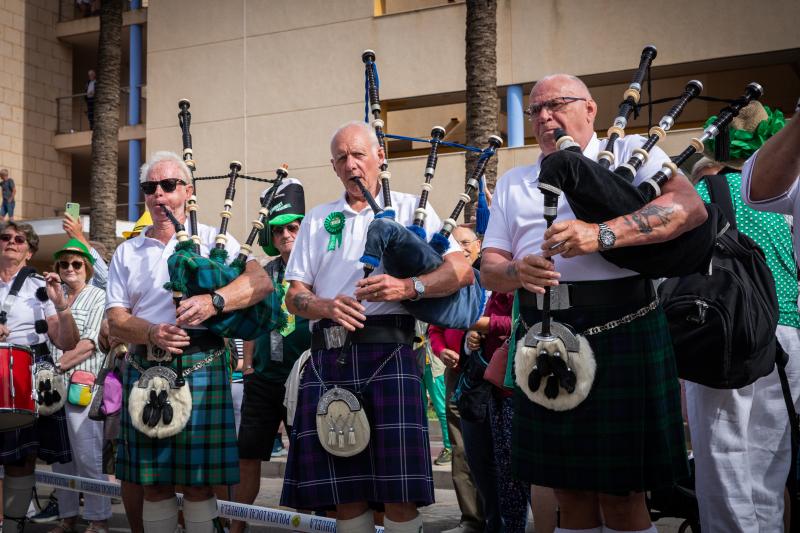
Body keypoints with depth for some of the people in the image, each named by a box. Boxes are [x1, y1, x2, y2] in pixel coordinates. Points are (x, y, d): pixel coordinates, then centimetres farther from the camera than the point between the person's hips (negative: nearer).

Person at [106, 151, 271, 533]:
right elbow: (115, 319, 8)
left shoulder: (212, 239, 6)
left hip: (201, 368, -3)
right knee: (154, 483, 8)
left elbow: (261, 281, -7)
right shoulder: (127, 253, 15)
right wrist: (152, 334, -14)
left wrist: (213, 301, -25)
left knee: (198, 481, -1)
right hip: (144, 369, 3)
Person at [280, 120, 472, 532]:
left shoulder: (410, 208, 9)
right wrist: (327, 307, -9)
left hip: (388, 351, -3)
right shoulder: (317, 220, 19)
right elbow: (294, 295, 13)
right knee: (344, 487, 5)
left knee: (398, 489, -6)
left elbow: (462, 271, -1)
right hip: (328, 357, 3)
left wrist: (408, 287, -17)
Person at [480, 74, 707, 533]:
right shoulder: (513, 184, 20)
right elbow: (489, 268, 14)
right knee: (570, 492, 11)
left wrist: (603, 234, -22)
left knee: (622, 495, 1)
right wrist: (517, 271, -10)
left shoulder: (630, 152, 6)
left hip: (620, 328, -4)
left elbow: (691, 207, -11)